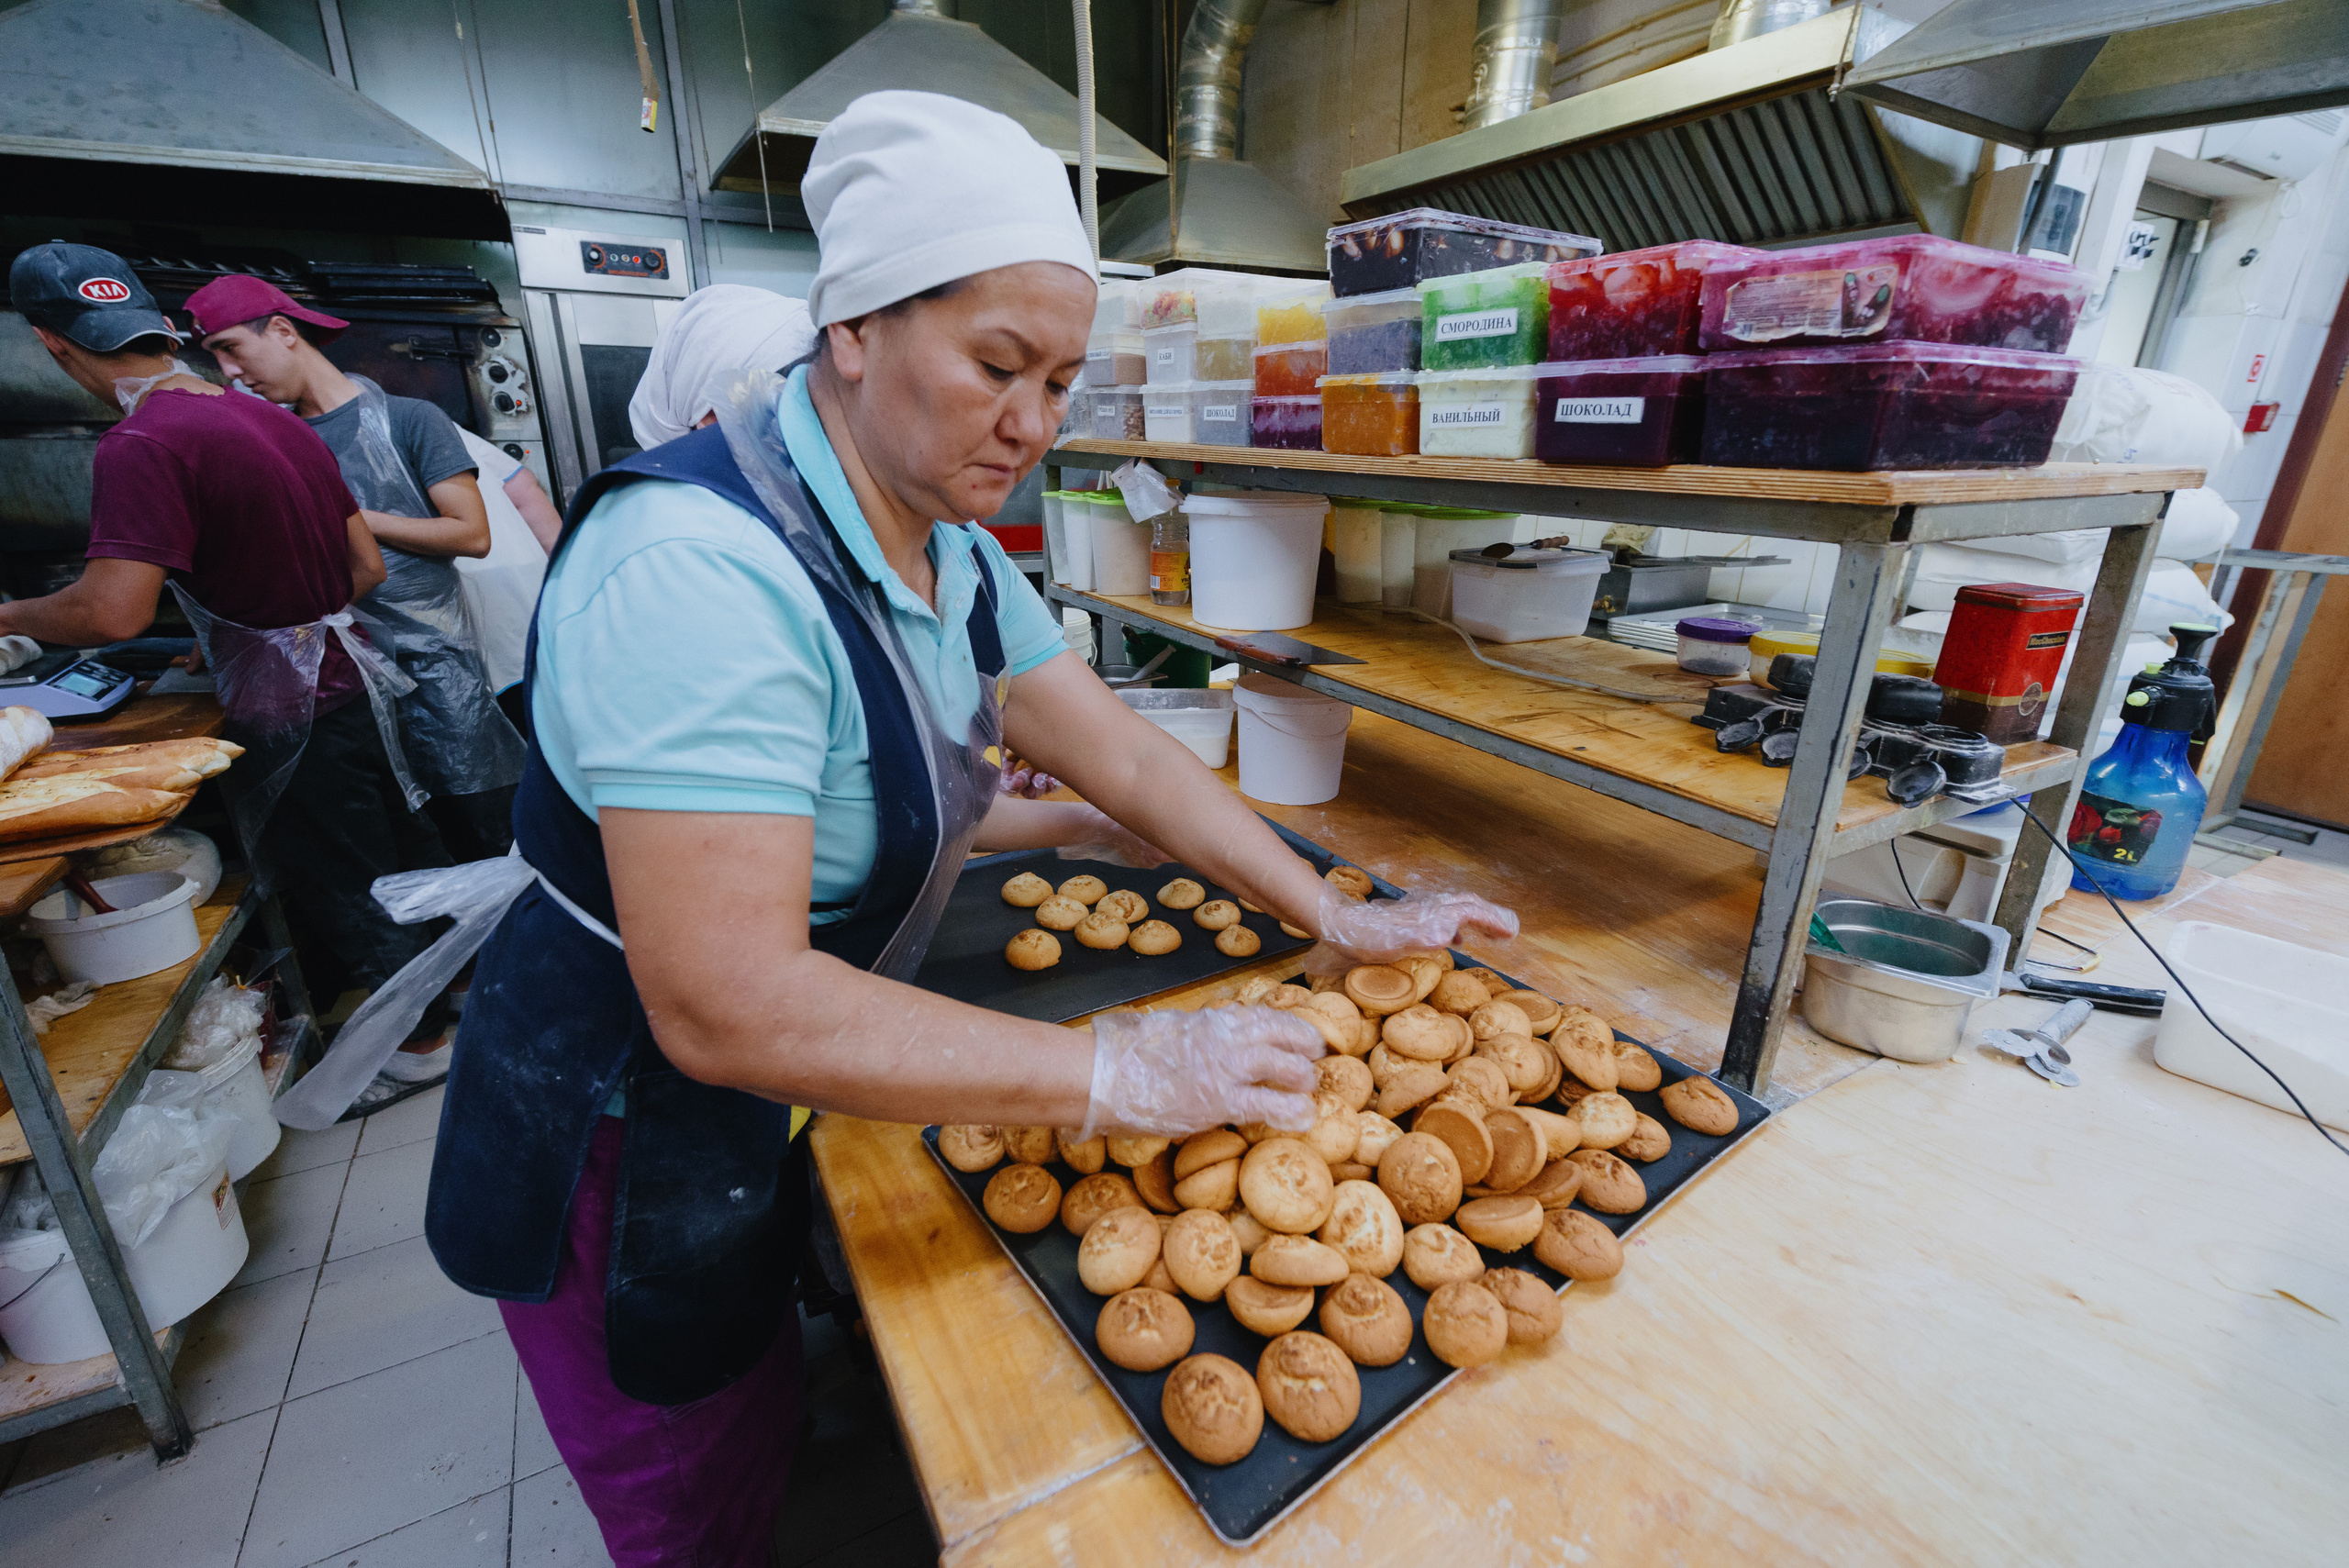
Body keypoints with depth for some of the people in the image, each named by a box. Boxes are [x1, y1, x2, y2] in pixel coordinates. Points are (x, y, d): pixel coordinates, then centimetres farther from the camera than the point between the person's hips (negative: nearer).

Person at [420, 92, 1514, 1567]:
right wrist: (1117, 1073, -35)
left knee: (771, 1417, 32)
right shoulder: (704, 564, -33)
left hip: (775, 1102, 7)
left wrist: (1336, 916, -9)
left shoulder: (957, 558, -4)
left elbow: (1123, 750, -5)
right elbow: (727, 1006, -37)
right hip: (630, 1142, -7)